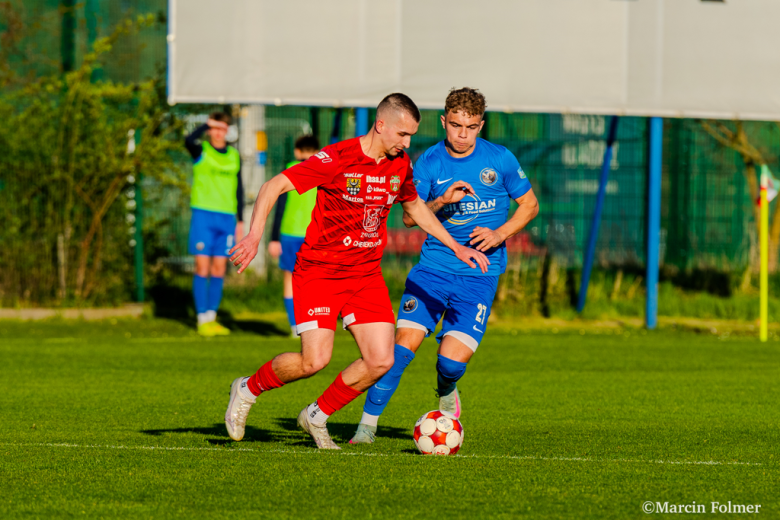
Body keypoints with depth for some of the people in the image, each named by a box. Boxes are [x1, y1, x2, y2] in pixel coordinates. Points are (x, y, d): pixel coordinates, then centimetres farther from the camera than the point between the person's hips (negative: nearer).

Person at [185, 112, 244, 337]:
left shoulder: (234, 156, 14)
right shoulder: (201, 151, 0)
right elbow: (189, 140, -24)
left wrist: (240, 219, 14)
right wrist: (207, 125, -12)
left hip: (227, 217, 4)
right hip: (203, 215, -4)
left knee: (219, 269, 4)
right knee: (202, 267, -6)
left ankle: (212, 318, 11)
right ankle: (202, 320, -3)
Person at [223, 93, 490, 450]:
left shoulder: (401, 165, 4)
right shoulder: (337, 159, -17)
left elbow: (415, 208, 24)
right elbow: (274, 187, -17)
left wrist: (456, 247, 22)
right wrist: (254, 236, -29)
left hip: (366, 274, 6)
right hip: (319, 270, -6)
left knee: (380, 361, -7)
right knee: (315, 360, -17)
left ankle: (317, 416, 14)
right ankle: (248, 389, 12)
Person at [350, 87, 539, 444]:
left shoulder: (500, 160, -1)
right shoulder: (429, 162, 0)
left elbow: (530, 205, 9)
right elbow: (410, 216, 0)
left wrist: (500, 234, -7)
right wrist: (442, 201, -18)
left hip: (480, 273, -1)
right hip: (433, 267, 1)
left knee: (452, 361, -13)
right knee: (405, 341, -16)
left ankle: (446, 392, 24)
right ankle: (368, 422, -4)